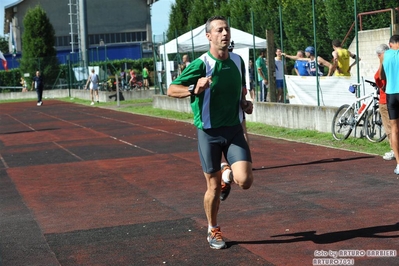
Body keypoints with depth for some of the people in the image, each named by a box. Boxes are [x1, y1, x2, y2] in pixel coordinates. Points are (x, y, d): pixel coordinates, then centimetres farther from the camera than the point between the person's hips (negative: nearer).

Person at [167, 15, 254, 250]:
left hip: (234, 129, 3)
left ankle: (228, 174, 23)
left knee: (245, 181, -13)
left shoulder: (238, 61, 2)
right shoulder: (201, 64, -13)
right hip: (209, 132, -3)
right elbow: (171, 90, -14)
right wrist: (194, 89, -32)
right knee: (213, 187, 4)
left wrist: (245, 103, 1)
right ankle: (214, 231, 28)